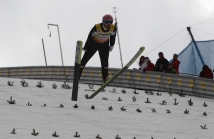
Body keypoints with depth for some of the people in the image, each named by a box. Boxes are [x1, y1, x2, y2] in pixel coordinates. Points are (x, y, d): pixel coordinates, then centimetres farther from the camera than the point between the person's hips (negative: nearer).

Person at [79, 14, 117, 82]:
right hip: (94, 43, -2)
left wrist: (111, 45, 10)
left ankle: (106, 78, 17)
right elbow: (90, 37, -21)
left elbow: (113, 36, -2)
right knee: (85, 58, 1)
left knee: (105, 61, 3)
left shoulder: (113, 28, -24)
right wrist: (86, 47, -10)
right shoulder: (97, 27, -33)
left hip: (104, 45, 2)